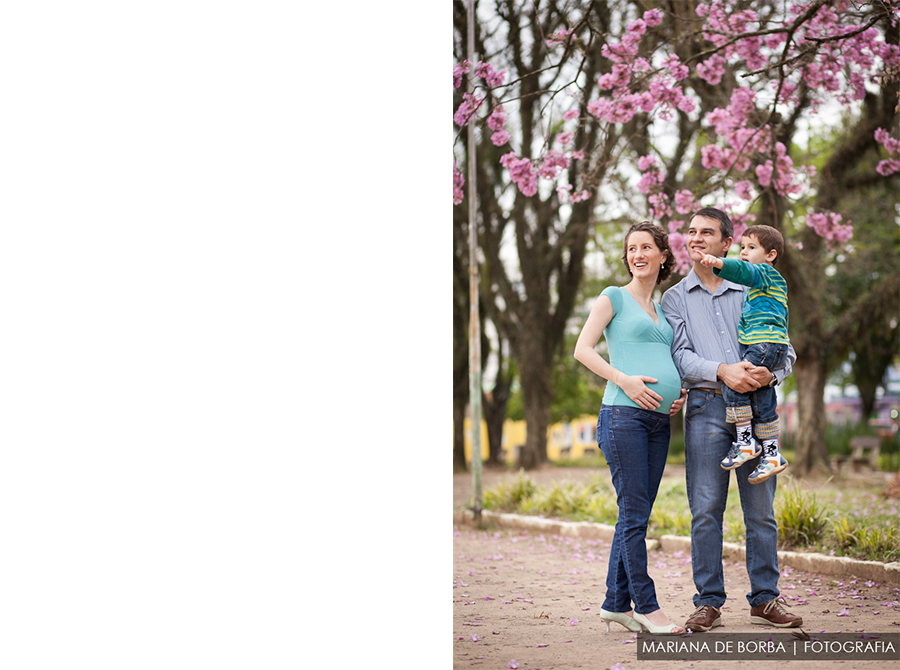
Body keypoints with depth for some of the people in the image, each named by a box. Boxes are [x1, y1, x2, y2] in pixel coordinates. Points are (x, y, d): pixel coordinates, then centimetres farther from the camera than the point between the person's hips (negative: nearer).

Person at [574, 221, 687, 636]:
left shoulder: (662, 309, 22)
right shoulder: (614, 297, 3)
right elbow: (583, 350, -5)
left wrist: (680, 391, 9)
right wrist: (624, 379, -16)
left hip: (659, 420, 7)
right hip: (623, 415, -7)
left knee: (637, 515, 7)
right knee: (633, 513, -8)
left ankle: (616, 602, 14)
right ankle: (646, 606, -4)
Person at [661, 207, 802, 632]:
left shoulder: (751, 293, 17)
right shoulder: (675, 299, 14)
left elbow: (785, 350, 12)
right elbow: (680, 355, 1)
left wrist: (770, 373, -11)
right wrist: (721, 370, -17)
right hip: (706, 406, -1)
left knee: (761, 508, 1)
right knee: (706, 509, -5)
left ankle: (765, 599, 8)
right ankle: (708, 603, 1)